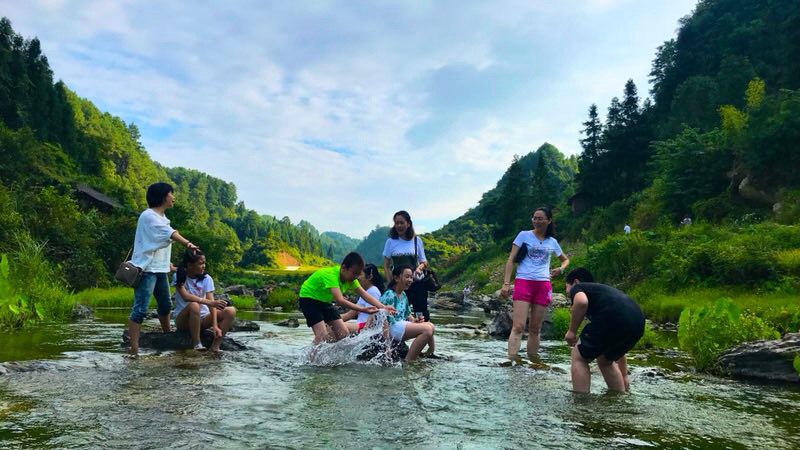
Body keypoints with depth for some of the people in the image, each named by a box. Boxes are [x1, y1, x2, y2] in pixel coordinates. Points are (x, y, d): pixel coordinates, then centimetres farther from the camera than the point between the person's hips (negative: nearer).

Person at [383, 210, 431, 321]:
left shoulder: (416, 240, 2)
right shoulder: (390, 242, 1)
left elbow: (424, 262, 6)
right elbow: (386, 266, 3)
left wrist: (420, 267, -16)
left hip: (417, 283, 0)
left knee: (422, 313, 0)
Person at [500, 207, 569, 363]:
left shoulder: (552, 242, 14)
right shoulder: (524, 235, 5)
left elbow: (565, 259, 30)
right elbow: (511, 259, 1)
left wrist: (561, 268, 6)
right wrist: (506, 283, -10)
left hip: (543, 285, 3)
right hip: (523, 281, -3)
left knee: (535, 328, 7)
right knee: (518, 326, -15)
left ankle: (533, 362, 15)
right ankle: (512, 361, -20)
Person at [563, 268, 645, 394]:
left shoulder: (577, 288, 21)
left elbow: (581, 302, -10)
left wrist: (571, 331, 5)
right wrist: (624, 376, 54)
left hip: (612, 319, -8)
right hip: (637, 326, 8)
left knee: (579, 358, 14)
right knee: (605, 360, 30)